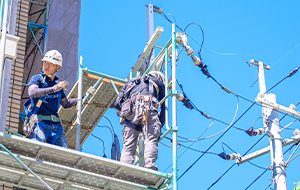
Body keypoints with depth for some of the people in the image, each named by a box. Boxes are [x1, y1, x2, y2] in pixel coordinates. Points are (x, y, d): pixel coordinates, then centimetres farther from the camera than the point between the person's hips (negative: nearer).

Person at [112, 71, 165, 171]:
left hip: (128, 110, 3)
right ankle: (149, 166, -34)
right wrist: (160, 126, 29)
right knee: (151, 140, -14)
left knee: (128, 146, 1)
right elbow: (163, 107, 26)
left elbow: (116, 103, 29)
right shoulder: (159, 82, 32)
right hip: (146, 106, -3)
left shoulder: (131, 81, 40)